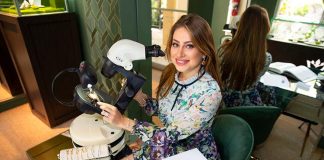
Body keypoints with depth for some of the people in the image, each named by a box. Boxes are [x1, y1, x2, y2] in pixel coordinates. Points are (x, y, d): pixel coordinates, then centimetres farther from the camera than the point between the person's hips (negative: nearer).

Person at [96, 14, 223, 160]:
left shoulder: (210, 92, -28)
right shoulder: (170, 72, -10)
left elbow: (171, 135, -26)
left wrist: (123, 121, -25)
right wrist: (137, 94, -14)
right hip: (169, 146, 4)